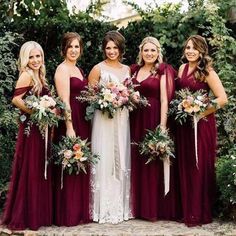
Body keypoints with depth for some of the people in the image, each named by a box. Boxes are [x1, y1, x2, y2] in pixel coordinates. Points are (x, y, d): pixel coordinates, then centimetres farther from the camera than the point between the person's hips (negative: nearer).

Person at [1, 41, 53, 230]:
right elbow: (16, 99, -23)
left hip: (40, 128, 9)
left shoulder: (39, 76, 14)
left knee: (40, 172, 13)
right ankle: (24, 217, 7)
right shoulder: (27, 75, -11)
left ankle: (38, 214, 23)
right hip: (31, 128, -9)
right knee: (30, 172, -3)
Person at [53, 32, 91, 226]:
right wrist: (69, 127, -22)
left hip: (82, 121, 9)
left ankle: (81, 210, 23)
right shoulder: (63, 69, -9)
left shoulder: (78, 69, 17)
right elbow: (65, 101, -17)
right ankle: (68, 215, 6)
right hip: (69, 122, -9)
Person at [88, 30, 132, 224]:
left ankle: (121, 206, 16)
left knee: (121, 160, 6)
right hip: (103, 119, -4)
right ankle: (104, 208, 3)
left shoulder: (127, 69, 13)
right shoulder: (98, 69, -1)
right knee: (105, 160, -5)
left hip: (122, 119, 5)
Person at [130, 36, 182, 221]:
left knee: (154, 162, 0)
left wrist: (162, 125, -18)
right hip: (136, 120, 5)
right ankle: (140, 206, 19)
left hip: (154, 119, -5)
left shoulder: (163, 70, -3)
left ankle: (156, 208, 10)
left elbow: (164, 99, -11)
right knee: (138, 162, 8)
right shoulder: (134, 69, 12)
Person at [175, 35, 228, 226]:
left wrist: (201, 113, -14)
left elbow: (222, 99, -16)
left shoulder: (207, 72, -10)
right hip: (184, 123, 6)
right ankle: (187, 209, 22)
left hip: (201, 124, -6)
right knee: (185, 166, 10)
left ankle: (201, 213, 12)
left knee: (200, 166, 1)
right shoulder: (183, 68, 9)